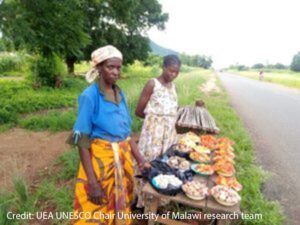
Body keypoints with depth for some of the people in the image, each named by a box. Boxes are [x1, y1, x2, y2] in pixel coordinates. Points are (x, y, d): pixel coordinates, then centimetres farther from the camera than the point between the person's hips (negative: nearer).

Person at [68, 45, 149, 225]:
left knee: (120, 207, 23)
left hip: (123, 158, 6)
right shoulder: (89, 96, -14)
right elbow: (83, 141, -15)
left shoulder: (120, 94, 4)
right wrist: (92, 182, -18)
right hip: (100, 160, -6)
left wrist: (139, 157, 4)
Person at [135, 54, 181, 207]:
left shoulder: (172, 85, 9)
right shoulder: (152, 84, -12)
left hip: (170, 131, 6)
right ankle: (144, 200, 23)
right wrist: (154, 117, 1)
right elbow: (139, 111, -10)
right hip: (154, 131, -6)